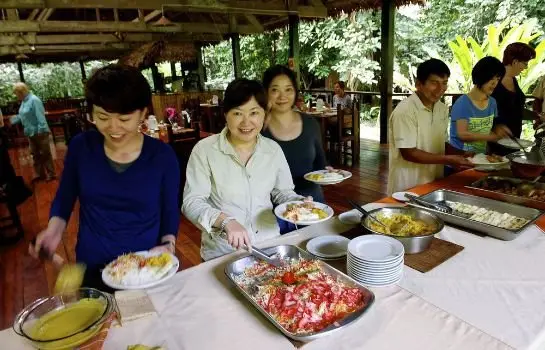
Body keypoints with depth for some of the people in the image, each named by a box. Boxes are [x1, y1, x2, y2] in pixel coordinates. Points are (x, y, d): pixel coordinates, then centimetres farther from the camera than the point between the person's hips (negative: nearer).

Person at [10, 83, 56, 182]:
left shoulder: (34, 100, -17)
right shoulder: (24, 101, 10)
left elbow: (40, 116, -23)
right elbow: (22, 116, 20)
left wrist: (41, 129, -26)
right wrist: (12, 120, 18)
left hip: (39, 132, -9)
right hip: (31, 133, 9)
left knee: (45, 154, -1)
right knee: (36, 154, 15)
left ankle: (51, 174, 8)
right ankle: (41, 174, 24)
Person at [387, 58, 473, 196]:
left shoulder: (442, 109, 5)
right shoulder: (405, 111, -19)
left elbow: (441, 144, 13)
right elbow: (408, 153, -20)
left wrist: (462, 154, -4)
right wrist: (448, 159, -20)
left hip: (434, 184, 7)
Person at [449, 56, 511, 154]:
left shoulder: (492, 102, 7)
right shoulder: (463, 103, -13)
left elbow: (488, 129, 18)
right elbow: (462, 134, -20)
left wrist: (498, 130, -3)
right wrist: (492, 136, -22)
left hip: (482, 153, 8)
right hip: (461, 154, -8)